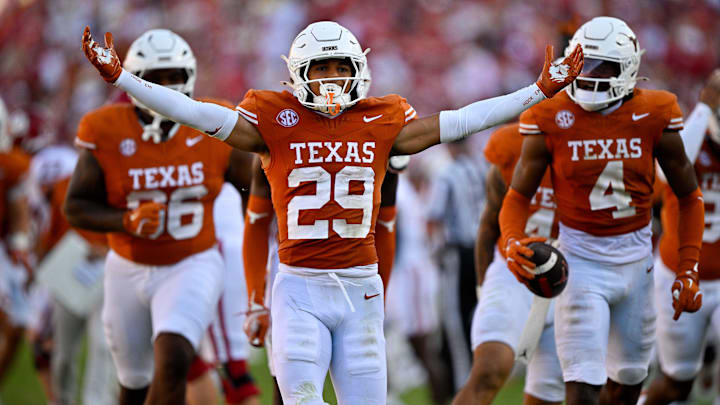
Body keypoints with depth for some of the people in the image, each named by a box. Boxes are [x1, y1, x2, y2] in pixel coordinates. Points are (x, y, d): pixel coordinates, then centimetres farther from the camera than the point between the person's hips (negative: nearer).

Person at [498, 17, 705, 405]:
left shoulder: (654, 116, -7)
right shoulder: (551, 119, -11)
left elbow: (689, 196, 3)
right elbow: (518, 195, -3)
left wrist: (688, 269, -3)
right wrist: (513, 242, -24)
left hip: (636, 255, 3)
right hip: (580, 259, -3)